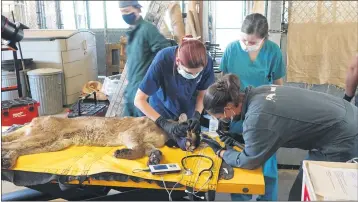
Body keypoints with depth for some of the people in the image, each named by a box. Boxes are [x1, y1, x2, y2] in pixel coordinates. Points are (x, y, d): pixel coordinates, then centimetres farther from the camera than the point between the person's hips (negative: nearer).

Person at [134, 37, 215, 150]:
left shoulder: (207, 62, -26)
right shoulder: (163, 60, -34)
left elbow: (202, 93, -8)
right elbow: (139, 100, -28)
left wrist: (197, 115, -25)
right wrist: (164, 123, -37)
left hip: (188, 112, 2)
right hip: (162, 111, -2)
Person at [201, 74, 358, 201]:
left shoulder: (257, 116, -30)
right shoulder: (256, 93, -4)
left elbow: (248, 162, -15)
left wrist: (220, 151, -1)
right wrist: (240, 137, 7)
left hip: (344, 140, -8)